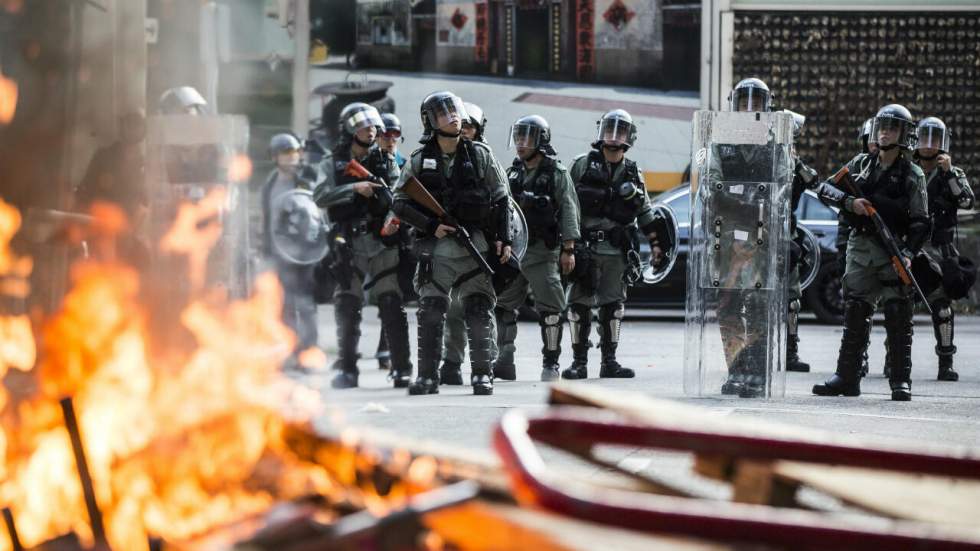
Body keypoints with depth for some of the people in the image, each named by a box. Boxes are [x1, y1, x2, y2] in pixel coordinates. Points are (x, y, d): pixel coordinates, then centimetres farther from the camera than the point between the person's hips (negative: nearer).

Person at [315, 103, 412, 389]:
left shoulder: (386, 162, 8)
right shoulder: (333, 163, 4)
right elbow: (322, 197, -10)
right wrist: (354, 188, -20)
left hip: (383, 243, 0)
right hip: (349, 245, 0)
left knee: (392, 306, -5)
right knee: (347, 307, 0)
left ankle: (402, 369, -3)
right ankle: (346, 369, 8)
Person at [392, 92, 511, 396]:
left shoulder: (480, 155, 5)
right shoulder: (419, 161, 3)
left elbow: (502, 199, 8)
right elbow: (400, 203, 2)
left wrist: (504, 239, 1)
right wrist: (430, 225, -10)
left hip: (475, 244, 0)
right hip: (436, 246, 0)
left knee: (479, 312, -2)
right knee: (430, 312, -2)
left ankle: (482, 374, 4)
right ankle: (427, 375, 3)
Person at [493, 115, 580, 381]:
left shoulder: (557, 174, -3)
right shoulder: (513, 174, 14)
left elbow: (569, 211, -6)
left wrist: (569, 249, -12)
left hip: (542, 252, -6)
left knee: (549, 308, -5)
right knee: (504, 306, 4)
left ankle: (551, 364, 2)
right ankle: (505, 361, 9)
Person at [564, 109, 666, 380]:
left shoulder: (633, 173, 12)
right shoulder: (583, 164, 3)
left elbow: (645, 212, 19)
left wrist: (655, 243, 14)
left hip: (617, 251, 3)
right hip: (585, 247, -3)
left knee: (613, 305, 5)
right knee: (579, 305, -3)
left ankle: (609, 361, 11)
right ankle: (579, 362, 2)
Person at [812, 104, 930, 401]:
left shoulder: (912, 174, 1)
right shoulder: (861, 164, 11)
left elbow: (920, 221, -3)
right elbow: (826, 190, 10)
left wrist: (908, 252, -18)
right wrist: (849, 202, -10)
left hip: (892, 250, -3)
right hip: (860, 246, 3)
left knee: (898, 318, -6)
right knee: (855, 314, 5)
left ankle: (901, 380, -2)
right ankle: (847, 377, 9)